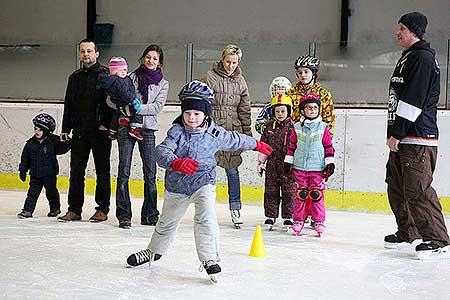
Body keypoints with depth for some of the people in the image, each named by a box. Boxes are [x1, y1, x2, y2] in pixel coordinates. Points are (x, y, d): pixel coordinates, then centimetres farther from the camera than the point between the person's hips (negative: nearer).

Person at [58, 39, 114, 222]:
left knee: (102, 171, 3)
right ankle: (74, 209, 11)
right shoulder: (75, 77, 15)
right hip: (79, 131, 5)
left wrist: (107, 123, -16)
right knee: (76, 171, 5)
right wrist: (66, 128, 12)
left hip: (100, 132, -5)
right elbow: (68, 104, 17)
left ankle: (102, 209, 10)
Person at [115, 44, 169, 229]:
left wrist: (138, 108, -18)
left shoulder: (163, 83, 10)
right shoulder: (131, 77, 7)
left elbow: (158, 106, -4)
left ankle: (150, 215, 11)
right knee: (124, 172, -3)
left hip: (148, 130, 1)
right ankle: (124, 215, 3)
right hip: (127, 127, -1)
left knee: (150, 174, 1)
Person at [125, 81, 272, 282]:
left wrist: (256, 145, 24)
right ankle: (154, 251, 44)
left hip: (203, 183, -1)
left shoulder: (215, 134, -8)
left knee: (206, 218, -24)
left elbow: (235, 140, 11)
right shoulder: (176, 131, -14)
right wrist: (175, 162, -50)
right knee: (167, 221, 20)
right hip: (176, 185, 1)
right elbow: (162, 152, -29)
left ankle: (210, 258, -19)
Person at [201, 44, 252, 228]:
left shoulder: (240, 81, 10)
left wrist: (247, 133, 12)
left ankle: (235, 208, 14)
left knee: (233, 170, 4)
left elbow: (244, 109, 14)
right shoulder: (210, 77, -3)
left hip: (232, 130, 3)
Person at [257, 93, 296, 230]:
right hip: (272, 165, 3)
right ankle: (270, 217, 19)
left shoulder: (292, 126, -2)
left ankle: (288, 218, 15)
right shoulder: (270, 126, 6)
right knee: (271, 191, 8)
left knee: (289, 192, 4)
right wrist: (261, 162, 8)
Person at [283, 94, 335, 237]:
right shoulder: (297, 128, 5)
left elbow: (328, 146, 4)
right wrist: (288, 162, 9)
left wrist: (330, 163, -1)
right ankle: (298, 220, 15)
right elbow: (292, 146, 11)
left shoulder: (323, 128, 2)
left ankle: (319, 221, 9)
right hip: (300, 167, 1)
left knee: (316, 195, -1)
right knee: (300, 195, 5)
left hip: (317, 168, -1)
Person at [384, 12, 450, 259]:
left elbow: (412, 101, -19)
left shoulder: (423, 58, -11)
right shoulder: (407, 58, 22)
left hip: (418, 139, -10)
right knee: (397, 187, 14)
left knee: (417, 190, -13)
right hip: (402, 138, 10)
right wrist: (393, 133, 20)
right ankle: (407, 233, 27)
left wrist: (396, 133, -19)